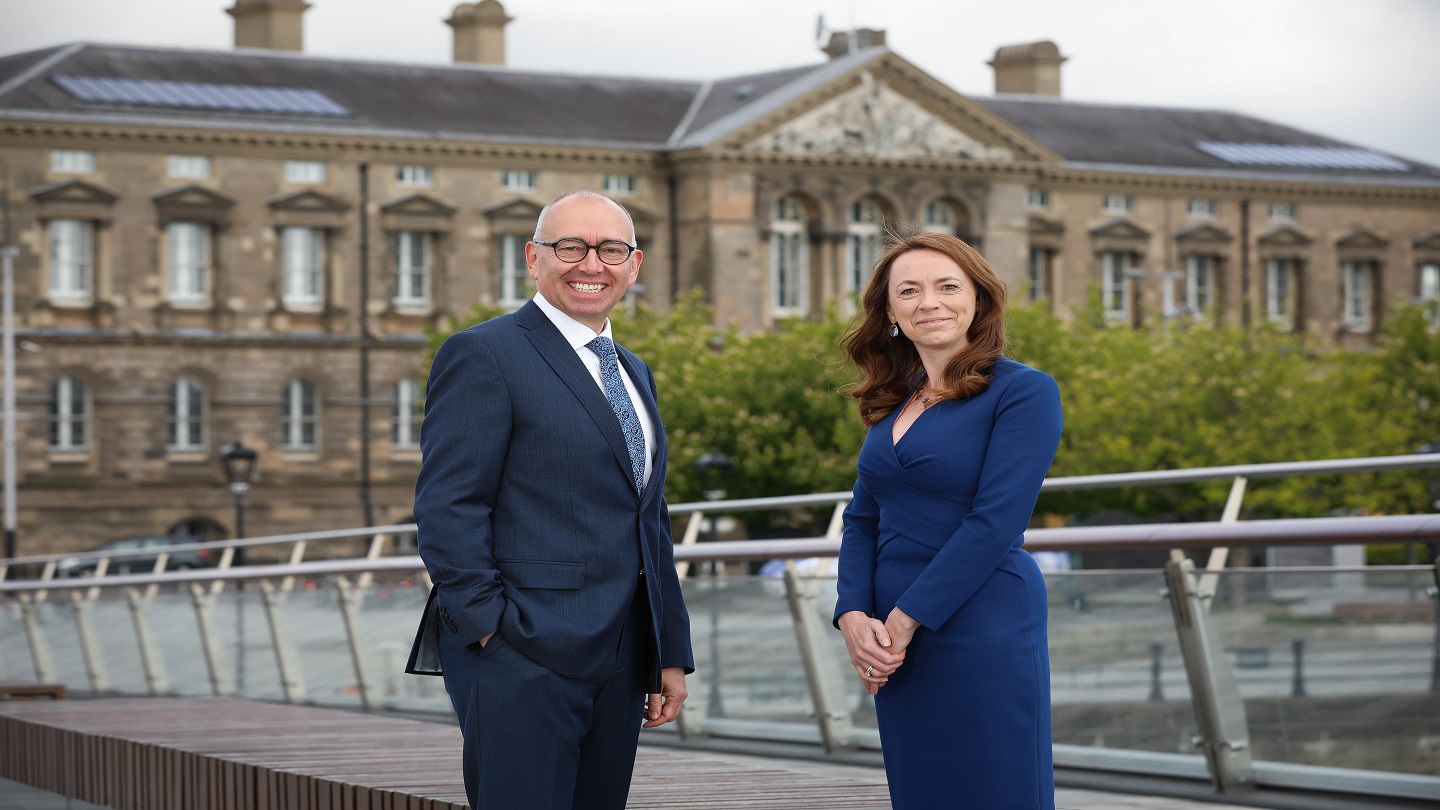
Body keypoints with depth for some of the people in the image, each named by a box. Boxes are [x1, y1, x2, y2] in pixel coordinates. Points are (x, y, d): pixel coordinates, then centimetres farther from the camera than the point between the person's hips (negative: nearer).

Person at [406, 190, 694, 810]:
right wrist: (493, 635, -17)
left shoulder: (634, 374, 21)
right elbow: (447, 511, -12)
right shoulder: (484, 356, -5)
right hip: (523, 661, -8)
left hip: (620, 665, 8)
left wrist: (672, 654, 18)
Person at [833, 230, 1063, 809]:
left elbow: (995, 522, -15)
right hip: (896, 647, 7)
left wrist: (904, 620, -15)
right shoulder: (893, 404, 14)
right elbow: (862, 521, 12)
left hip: (983, 635, -7)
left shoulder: (1023, 392, -7)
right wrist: (853, 617, -6)